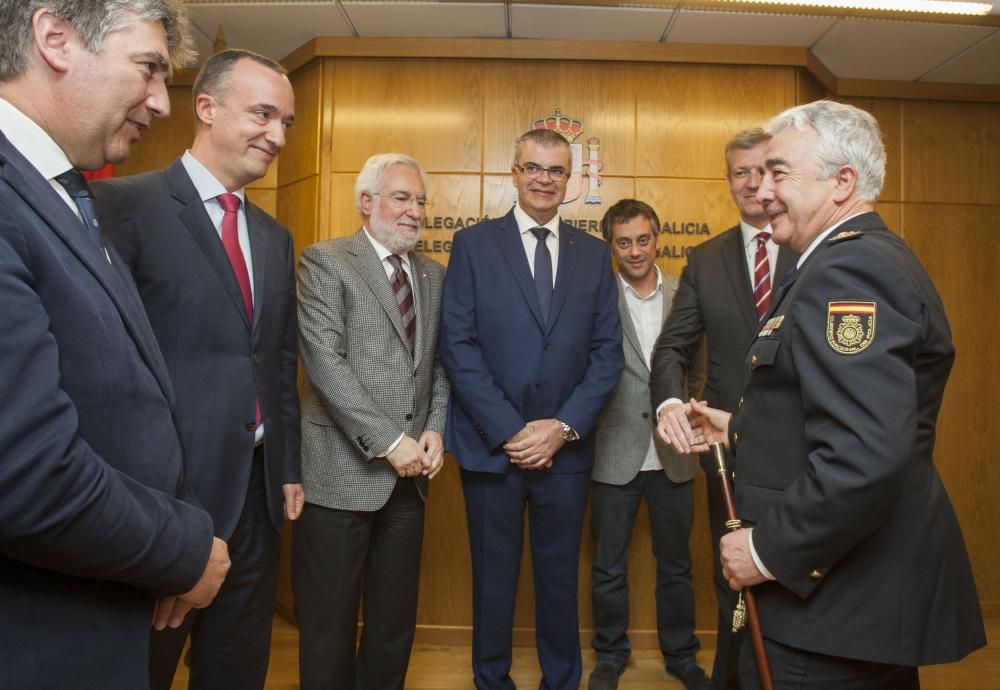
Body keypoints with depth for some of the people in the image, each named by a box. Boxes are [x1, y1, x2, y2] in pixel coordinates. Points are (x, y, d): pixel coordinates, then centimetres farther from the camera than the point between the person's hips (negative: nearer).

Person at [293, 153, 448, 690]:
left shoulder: (434, 275, 13)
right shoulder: (325, 261, -4)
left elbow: (439, 364, 14)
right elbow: (324, 361, -14)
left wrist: (435, 430, -3)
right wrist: (388, 441, -17)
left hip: (408, 475, 5)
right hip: (342, 471, -5)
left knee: (395, 624, 16)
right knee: (329, 627, 8)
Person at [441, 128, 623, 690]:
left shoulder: (594, 254, 7)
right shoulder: (473, 244, 0)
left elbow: (608, 352, 3)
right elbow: (458, 345, -7)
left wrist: (564, 426, -9)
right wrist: (509, 431, -12)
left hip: (566, 448, 2)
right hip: (492, 445, -1)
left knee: (560, 576, 15)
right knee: (494, 576, 13)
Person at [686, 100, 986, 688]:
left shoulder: (847, 270, -22)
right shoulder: (871, 257, 11)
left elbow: (865, 457, -32)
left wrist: (769, 550, -21)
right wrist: (741, 429, 16)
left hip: (843, 598, -10)